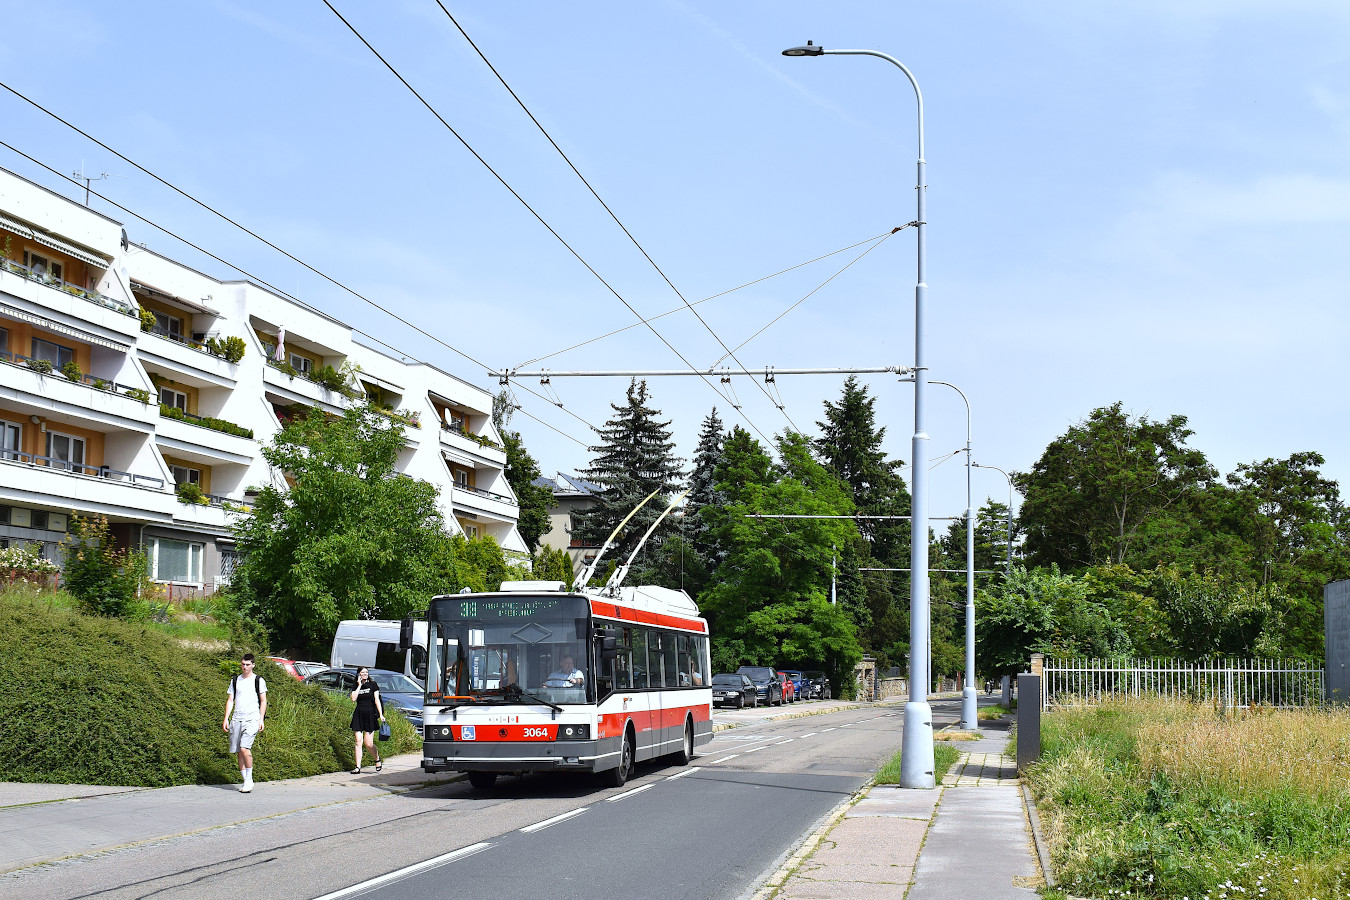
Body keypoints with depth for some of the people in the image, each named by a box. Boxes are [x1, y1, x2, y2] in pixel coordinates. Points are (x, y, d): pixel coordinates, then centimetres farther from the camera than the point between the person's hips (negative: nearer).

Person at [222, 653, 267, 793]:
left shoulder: (259, 680, 4)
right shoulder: (235, 680, 15)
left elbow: (263, 701, 5)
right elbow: (230, 700, 15)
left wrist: (261, 719, -3)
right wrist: (226, 718, 5)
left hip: (252, 719, -4)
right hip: (236, 719, 5)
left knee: (244, 748, -19)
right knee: (238, 751, 3)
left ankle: (249, 779, -8)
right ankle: (245, 781, 11)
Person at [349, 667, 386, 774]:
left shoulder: (373, 685, 3)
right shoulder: (356, 686, 10)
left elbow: (377, 700, -2)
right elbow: (353, 698, -7)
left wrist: (381, 715, -9)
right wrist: (359, 685, -5)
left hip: (370, 714, -3)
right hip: (358, 714, 3)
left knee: (368, 743, -4)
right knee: (358, 742, -3)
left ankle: (378, 759, 23)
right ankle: (358, 767, -2)